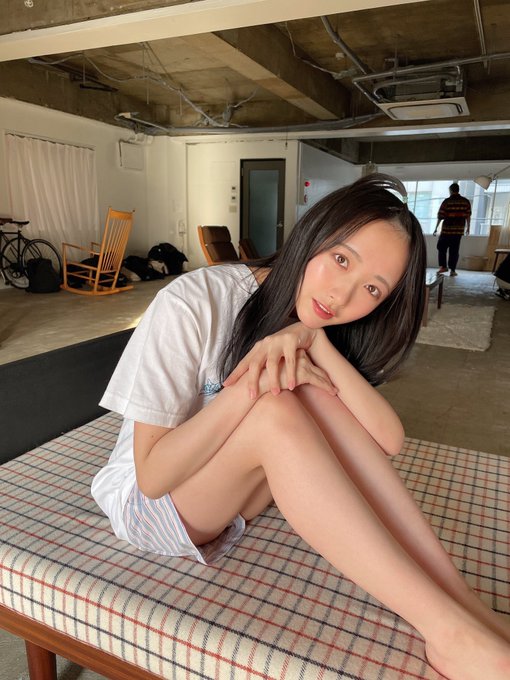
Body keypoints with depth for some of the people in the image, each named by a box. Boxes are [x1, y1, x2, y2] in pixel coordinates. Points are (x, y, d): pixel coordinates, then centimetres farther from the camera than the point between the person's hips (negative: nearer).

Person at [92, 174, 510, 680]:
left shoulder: (319, 326, -6)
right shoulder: (193, 303, -24)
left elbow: (389, 441, -20)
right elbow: (152, 475, -25)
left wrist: (317, 345, -34)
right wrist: (254, 383, -34)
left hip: (235, 498, 4)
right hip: (146, 504, -4)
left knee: (319, 397, -26)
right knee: (277, 411, -33)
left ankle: (465, 604, -20)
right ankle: (448, 633, -28)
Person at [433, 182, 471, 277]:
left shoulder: (447, 201, -5)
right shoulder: (466, 201, 4)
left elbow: (440, 216, -5)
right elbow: (468, 216, 5)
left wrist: (436, 228, 3)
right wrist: (468, 227, 17)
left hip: (447, 229, -3)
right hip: (459, 230, 3)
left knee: (442, 248, 13)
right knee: (454, 250, 6)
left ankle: (443, 266, 5)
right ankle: (452, 270, 4)